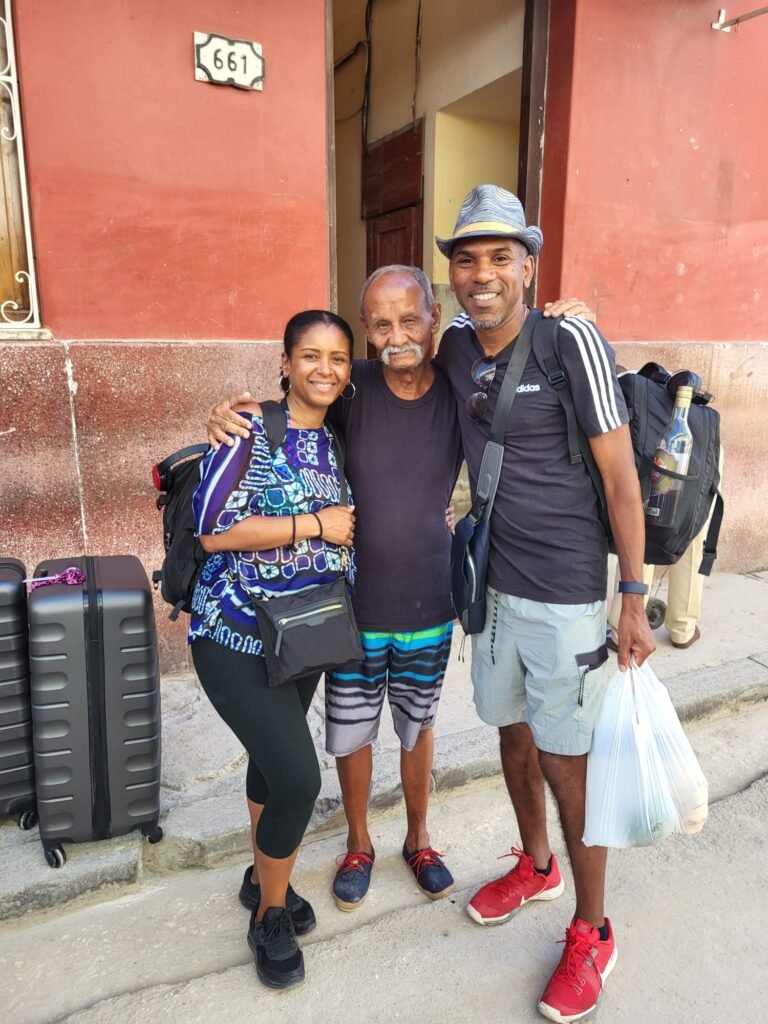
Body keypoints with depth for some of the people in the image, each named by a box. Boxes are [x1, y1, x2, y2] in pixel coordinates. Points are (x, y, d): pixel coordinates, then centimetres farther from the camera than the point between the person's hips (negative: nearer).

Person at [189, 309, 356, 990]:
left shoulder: (338, 440, 6)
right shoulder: (252, 430, -14)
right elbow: (214, 529, -21)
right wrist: (315, 524, -19)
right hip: (237, 636, -6)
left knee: (275, 758, 20)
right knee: (299, 776, -9)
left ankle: (264, 877, 44)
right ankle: (271, 915, 19)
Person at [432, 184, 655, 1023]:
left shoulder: (572, 343, -15)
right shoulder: (453, 349, 1)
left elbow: (620, 477, -12)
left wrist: (634, 599, -12)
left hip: (566, 592, -6)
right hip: (494, 582, 6)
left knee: (565, 760, 4)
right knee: (512, 731, 20)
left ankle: (590, 934, 29)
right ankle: (536, 867, 47)